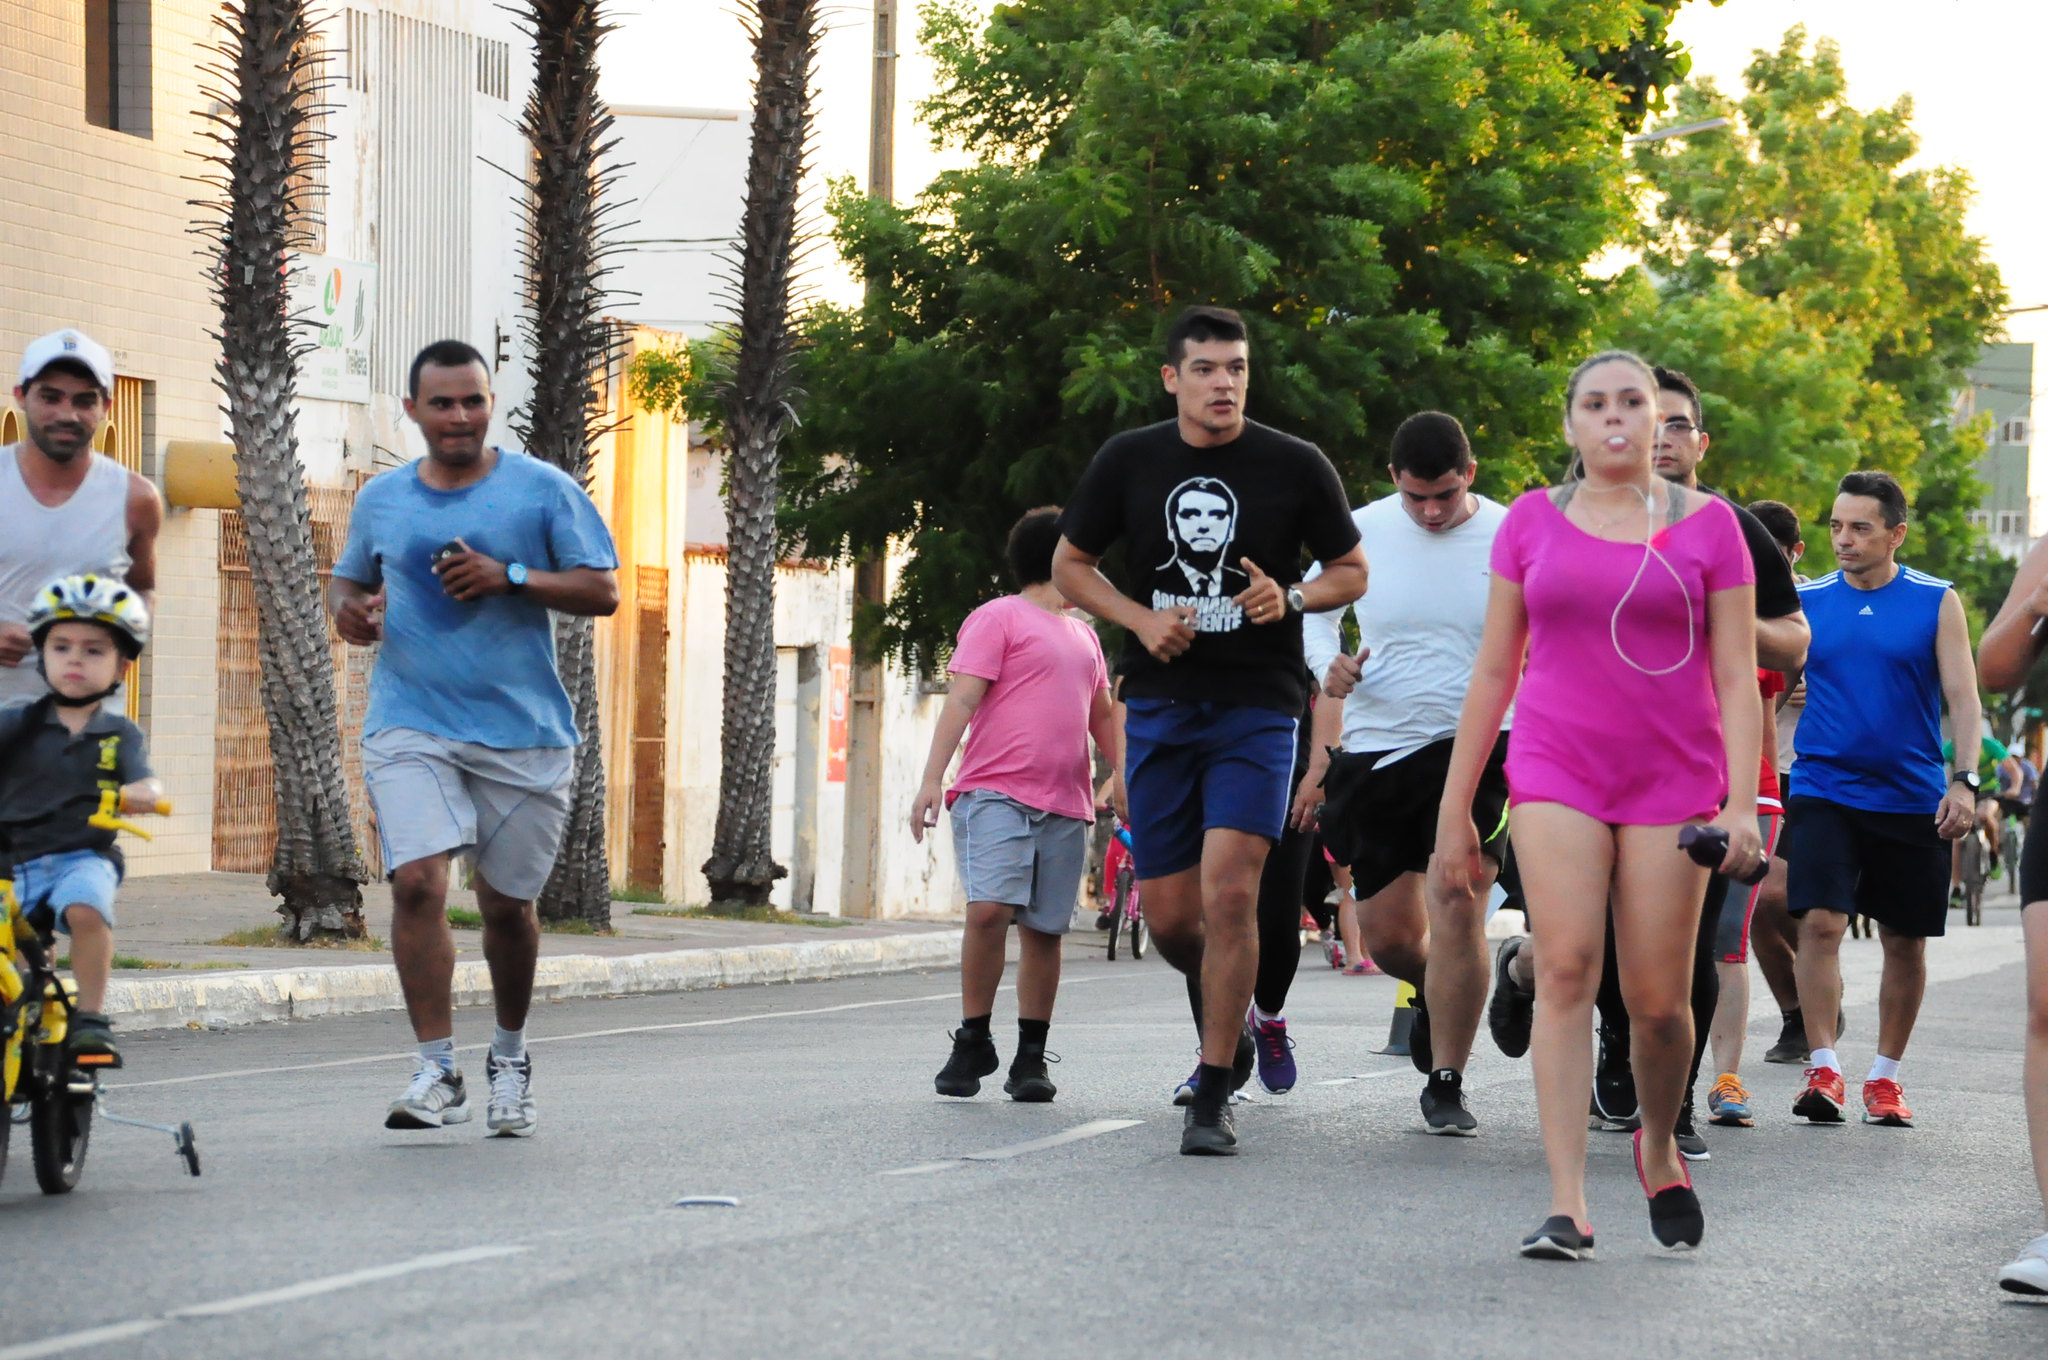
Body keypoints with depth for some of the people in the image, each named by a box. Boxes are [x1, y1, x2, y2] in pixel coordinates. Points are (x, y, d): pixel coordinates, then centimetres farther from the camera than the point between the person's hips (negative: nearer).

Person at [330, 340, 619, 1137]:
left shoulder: (542, 489, 1)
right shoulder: (382, 500, 10)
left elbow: (602, 590, -1)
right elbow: (350, 578, 24)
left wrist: (510, 576, -16)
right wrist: (348, 608, -1)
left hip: (521, 727, -1)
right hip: (411, 722, 1)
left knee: (506, 903, 8)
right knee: (416, 882, -17)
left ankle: (510, 1059, 31)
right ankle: (437, 1073, -13)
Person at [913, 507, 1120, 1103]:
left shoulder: (1082, 634, 24)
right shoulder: (998, 618, 1)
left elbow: (1102, 715, 34)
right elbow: (962, 701, -7)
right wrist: (931, 779, -16)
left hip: (1064, 807, 6)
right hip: (995, 792, -6)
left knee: (1044, 929, 3)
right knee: (989, 909, -19)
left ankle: (1030, 1059, 9)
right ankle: (973, 1043, -6)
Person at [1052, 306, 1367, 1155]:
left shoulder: (1295, 467, -2)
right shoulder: (1128, 462, 2)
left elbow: (1352, 571, 9)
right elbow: (1070, 564, 12)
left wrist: (1290, 598, -12)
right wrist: (1140, 619, -6)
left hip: (1257, 709, -3)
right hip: (1159, 705, 3)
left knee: (1229, 892, -16)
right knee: (1168, 912, 4)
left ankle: (1212, 1100, -8)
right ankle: (1223, 1016, 37)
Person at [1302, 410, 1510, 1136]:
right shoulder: (1362, 532, -1)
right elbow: (1315, 609, 13)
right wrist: (1328, 664, -9)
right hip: (1377, 750, 2)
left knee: (1457, 910, -15)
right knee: (1388, 934, 6)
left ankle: (1446, 1084, -2)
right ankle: (1438, 993, 41)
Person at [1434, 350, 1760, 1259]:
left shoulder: (1706, 524, 4)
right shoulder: (1532, 521, 8)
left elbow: (1737, 677, 2)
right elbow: (1493, 671, 12)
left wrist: (1742, 803, -9)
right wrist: (1455, 810, 9)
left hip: (1673, 777, 0)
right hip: (1556, 773, 1)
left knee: (1658, 1001, -1)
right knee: (1565, 970, -14)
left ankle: (1659, 1150, 29)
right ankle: (1566, 1207, -15)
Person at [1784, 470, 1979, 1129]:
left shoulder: (1936, 603, 0)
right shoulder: (1805, 601, 4)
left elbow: (1962, 698, -1)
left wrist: (1964, 779, -14)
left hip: (1912, 797, 0)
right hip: (1824, 792, 0)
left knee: (1905, 941, 7)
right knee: (1820, 923, -16)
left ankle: (1885, 1076, 21)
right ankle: (1824, 1071, -13)